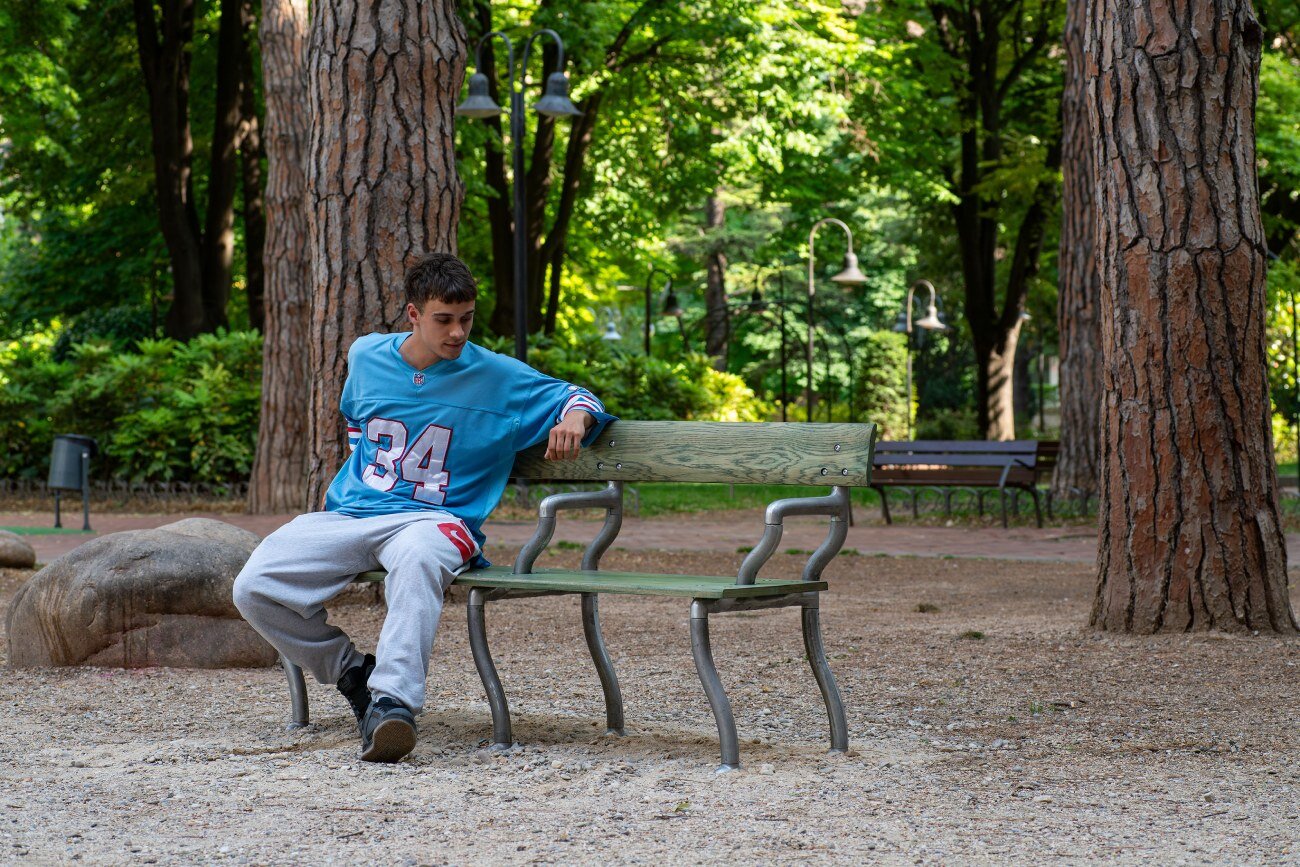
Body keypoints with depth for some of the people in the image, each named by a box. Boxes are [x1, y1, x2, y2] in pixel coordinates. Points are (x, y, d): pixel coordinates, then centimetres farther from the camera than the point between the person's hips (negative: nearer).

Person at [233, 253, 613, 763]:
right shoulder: (365, 357, 11)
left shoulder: (495, 377, 1)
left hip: (433, 520, -4)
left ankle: (393, 702, -49)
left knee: (417, 558, -43)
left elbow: (573, 398, 6)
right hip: (349, 515, 4)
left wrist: (576, 417, -18)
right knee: (253, 588, -19)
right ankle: (353, 672, 1)